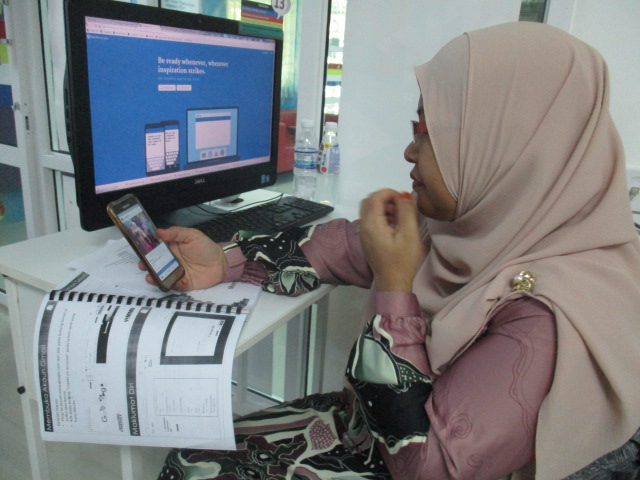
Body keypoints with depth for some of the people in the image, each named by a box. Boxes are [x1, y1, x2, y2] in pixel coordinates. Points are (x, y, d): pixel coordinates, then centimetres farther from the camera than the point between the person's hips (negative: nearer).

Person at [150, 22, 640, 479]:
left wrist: (393, 287, -29)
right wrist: (226, 261, -9)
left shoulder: (552, 316, -33)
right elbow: (348, 244, -3)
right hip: (374, 421, 6)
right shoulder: (483, 222, -12)